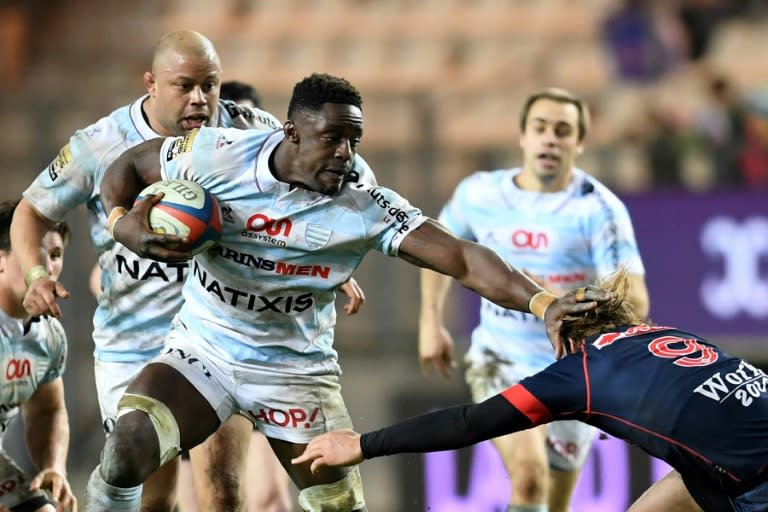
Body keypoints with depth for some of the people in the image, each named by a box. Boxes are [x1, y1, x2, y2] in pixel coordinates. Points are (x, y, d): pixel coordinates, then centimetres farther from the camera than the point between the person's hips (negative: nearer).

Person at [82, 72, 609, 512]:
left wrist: (542, 302, -41)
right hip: (203, 349, 0)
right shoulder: (218, 155, -15)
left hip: (298, 370, 0)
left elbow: (463, 258, -26)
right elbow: (128, 166, 3)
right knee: (126, 448, -24)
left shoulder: (366, 207, -18)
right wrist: (123, 224, -18)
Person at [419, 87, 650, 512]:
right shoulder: (479, 194, -5)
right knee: (529, 475, -26)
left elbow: (634, 303, -23)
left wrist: (550, 295, -34)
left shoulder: (599, 209, -15)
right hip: (500, 362, 0)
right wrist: (431, 321, 12)